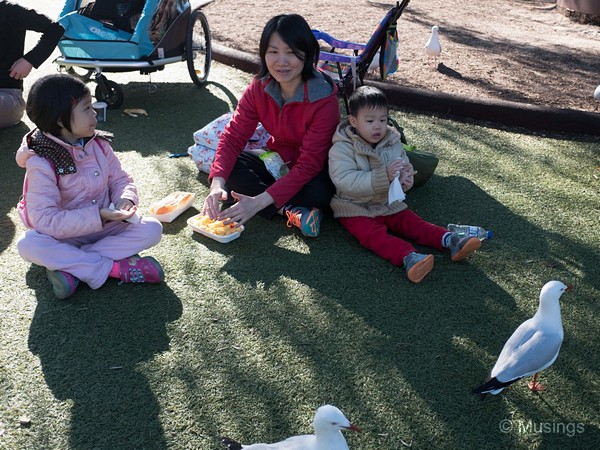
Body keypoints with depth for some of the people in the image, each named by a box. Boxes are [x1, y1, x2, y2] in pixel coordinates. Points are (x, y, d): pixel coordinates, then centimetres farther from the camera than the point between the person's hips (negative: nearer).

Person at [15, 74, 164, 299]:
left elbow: (120, 179, 5)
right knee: (27, 244, -34)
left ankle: (69, 265, -24)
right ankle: (116, 268, -31)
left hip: (105, 226, 4)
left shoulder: (98, 144, -3)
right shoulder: (41, 163, -19)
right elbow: (45, 220, -25)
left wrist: (125, 199, -20)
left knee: (152, 228, -21)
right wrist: (97, 217, -31)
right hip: (65, 236, -4)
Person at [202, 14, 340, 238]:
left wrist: (259, 202, -39)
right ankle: (292, 211, -23)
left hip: (314, 172, -5)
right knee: (231, 166, -20)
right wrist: (217, 183, -33)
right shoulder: (259, 88, -13)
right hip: (278, 161, 6)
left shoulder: (324, 100, -28)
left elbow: (309, 165, -31)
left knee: (318, 192, -39)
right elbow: (233, 136, -14)